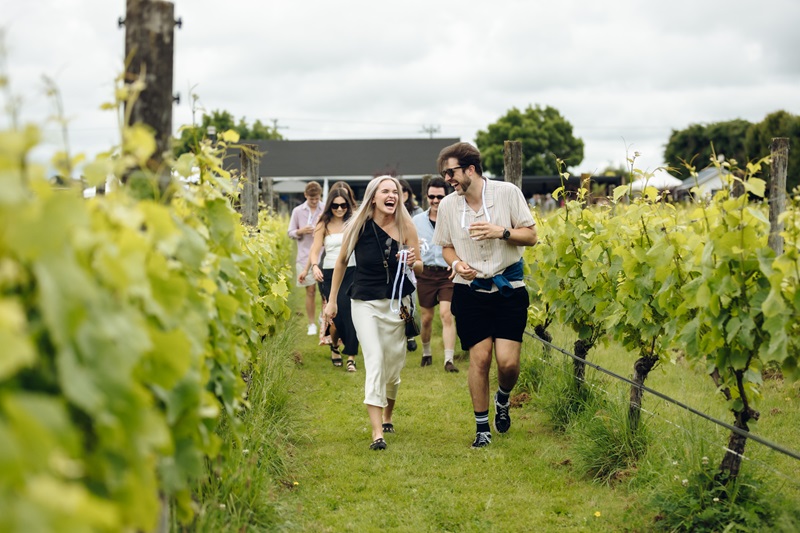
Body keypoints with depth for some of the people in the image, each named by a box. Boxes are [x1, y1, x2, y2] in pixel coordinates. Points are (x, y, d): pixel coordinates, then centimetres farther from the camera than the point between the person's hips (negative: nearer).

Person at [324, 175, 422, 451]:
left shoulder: (406, 227, -6)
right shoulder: (359, 227, -8)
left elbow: (420, 267, 2)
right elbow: (341, 262, 7)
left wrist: (412, 262, -22)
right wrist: (332, 300, 9)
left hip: (398, 302, 2)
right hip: (365, 303, -2)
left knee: (394, 364, 10)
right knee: (374, 361, -14)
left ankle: (387, 415, 38)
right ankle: (377, 432, -17)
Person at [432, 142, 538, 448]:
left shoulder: (507, 192, -6)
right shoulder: (448, 206, 1)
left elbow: (531, 236, -1)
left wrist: (501, 232, -18)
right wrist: (457, 263, -8)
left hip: (509, 288, -1)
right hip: (471, 291, 1)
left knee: (508, 362, -7)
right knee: (479, 358, -1)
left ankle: (503, 399, 28)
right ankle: (482, 427, 14)